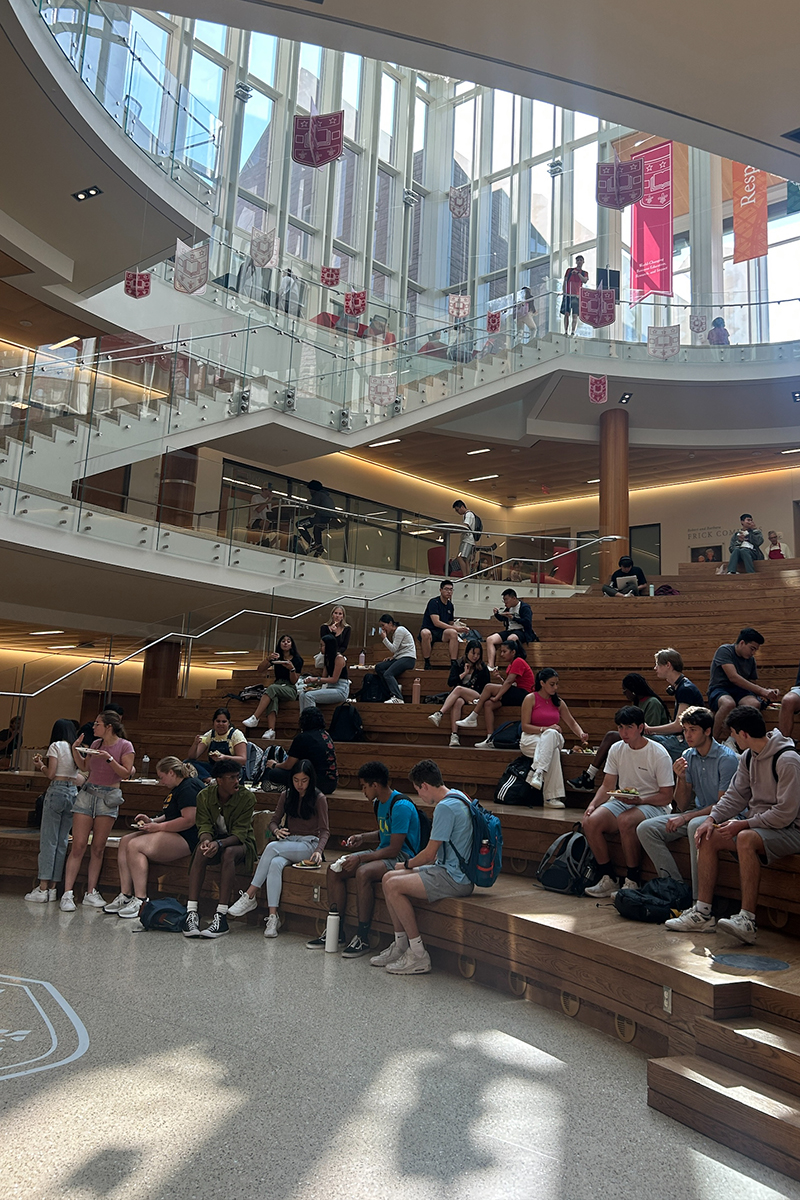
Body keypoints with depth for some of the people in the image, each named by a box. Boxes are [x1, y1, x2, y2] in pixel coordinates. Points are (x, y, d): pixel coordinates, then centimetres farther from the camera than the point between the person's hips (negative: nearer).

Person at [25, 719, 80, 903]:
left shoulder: (56, 746, -4)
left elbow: (51, 774, -11)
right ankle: (53, 887, 9)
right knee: (62, 841, 7)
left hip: (56, 792, -6)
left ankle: (43, 888, -5)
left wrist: (41, 765, 10)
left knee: (48, 840, -4)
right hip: (73, 794, 6)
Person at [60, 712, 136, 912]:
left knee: (98, 848, 2)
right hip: (87, 792, 3)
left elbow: (126, 774, -7)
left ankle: (91, 893, 10)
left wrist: (109, 759, -18)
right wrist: (76, 749, 4)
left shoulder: (125, 746, -3)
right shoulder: (96, 743, 10)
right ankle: (67, 893, -6)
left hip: (108, 797, -3)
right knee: (78, 846, -4)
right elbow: (82, 764, 20)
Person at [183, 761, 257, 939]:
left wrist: (220, 843, -39)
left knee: (229, 852, -36)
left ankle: (221, 916, -39)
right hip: (215, 838, 2)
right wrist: (206, 840, -36)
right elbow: (204, 826, -11)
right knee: (201, 851, -32)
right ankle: (191, 912, -35)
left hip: (240, 842, -2)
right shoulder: (204, 796, -7)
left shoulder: (247, 797, -17)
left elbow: (239, 833, -20)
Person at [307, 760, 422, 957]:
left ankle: (363, 938, -25)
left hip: (402, 857, -10)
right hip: (382, 854, 10)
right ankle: (336, 932, 3)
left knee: (363, 872, -36)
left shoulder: (401, 806, -20)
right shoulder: (378, 803, 10)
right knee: (334, 870, -3)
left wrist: (361, 858, -22)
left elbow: (393, 849, -23)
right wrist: (362, 838, 9)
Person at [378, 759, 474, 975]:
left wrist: (407, 864, 2)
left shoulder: (445, 807, -20)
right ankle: (401, 945, 13)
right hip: (452, 870, 11)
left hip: (454, 878, -11)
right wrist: (412, 866, 15)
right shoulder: (458, 797, 12)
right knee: (388, 878, 8)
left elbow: (429, 854, -17)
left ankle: (419, 956, -10)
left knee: (394, 886, -17)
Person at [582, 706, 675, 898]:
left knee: (625, 821, -37)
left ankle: (632, 881, -21)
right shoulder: (616, 749, 6)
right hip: (621, 802, 6)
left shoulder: (659, 754, -10)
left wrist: (639, 800, -24)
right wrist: (593, 804, -10)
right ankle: (608, 879, -8)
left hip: (652, 805, -5)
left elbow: (667, 797, -9)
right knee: (590, 821, -22)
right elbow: (607, 785, 9)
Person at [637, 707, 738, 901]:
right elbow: (683, 806, 5)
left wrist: (685, 818, -20)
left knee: (696, 826, -40)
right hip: (698, 813, 7)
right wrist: (681, 778, -13)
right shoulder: (688, 756, 5)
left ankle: (699, 898, -32)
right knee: (645, 829, -10)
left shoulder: (727, 758, -14)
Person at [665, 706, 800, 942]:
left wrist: (744, 824, -22)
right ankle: (702, 912, -5)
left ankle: (747, 920, -34)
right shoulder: (749, 757, 7)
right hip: (757, 821, 9)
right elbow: (735, 796, 10)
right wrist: (712, 818, -5)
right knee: (708, 837, -5)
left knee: (746, 838, -36)